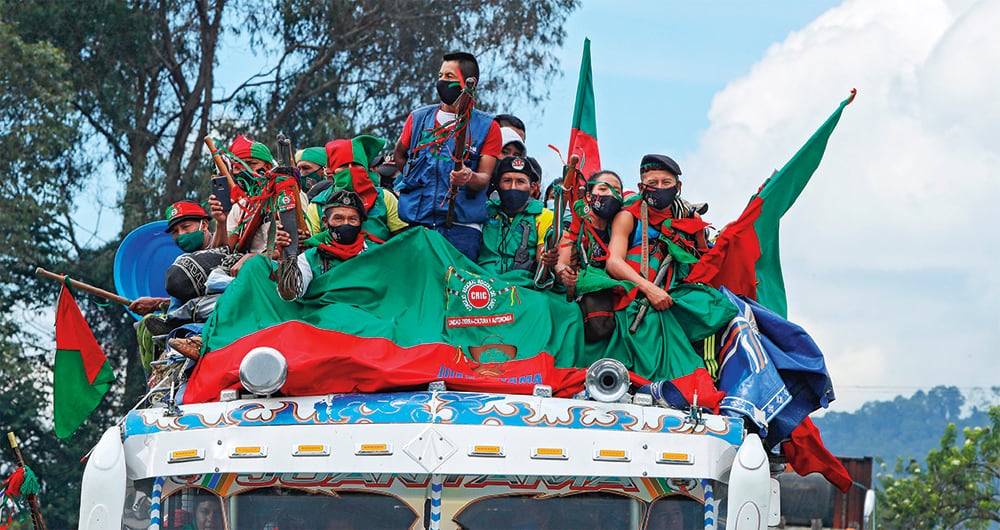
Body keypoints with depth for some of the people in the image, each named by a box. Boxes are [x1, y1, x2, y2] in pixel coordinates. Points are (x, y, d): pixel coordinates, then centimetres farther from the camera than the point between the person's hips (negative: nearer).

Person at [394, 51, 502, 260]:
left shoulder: (487, 127, 6)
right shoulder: (419, 118, 14)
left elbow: (485, 178, -1)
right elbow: (400, 155, 29)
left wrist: (469, 178, -22)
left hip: (461, 227, -3)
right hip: (414, 222, 3)